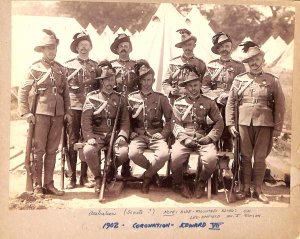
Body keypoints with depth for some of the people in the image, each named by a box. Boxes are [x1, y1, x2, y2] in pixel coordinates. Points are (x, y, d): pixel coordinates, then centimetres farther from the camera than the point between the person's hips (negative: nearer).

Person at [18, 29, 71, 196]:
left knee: (52, 150, 9)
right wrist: (26, 113, -10)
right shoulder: (35, 68, -2)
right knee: (38, 150, 1)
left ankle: (49, 184, 17)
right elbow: (23, 91, -3)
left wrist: (67, 111, 6)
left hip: (58, 114, 4)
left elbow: (66, 92, 14)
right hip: (41, 113, -4)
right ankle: (37, 186, 10)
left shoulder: (61, 69, 10)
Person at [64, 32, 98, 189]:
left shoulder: (95, 66, 11)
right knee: (73, 142, 0)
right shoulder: (68, 65, 5)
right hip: (73, 108, -2)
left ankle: (84, 176, 13)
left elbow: (99, 86, 13)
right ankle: (72, 177, 7)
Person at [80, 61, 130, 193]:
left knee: (125, 151, -27)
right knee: (88, 150, -31)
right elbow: (86, 120, -2)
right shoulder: (92, 97, 5)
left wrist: (122, 135, -12)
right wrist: (89, 137, -17)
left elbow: (125, 120, 6)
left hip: (114, 134, 1)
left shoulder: (120, 99, 11)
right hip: (97, 134, -1)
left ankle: (111, 171, 8)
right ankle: (98, 177, -3)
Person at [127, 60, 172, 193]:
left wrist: (164, 133, -7)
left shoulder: (161, 98, 5)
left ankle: (147, 176, -1)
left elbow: (169, 118, 7)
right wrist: (131, 132, -2)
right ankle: (153, 171, 1)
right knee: (133, 154, -32)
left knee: (164, 154, -32)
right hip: (138, 135, 1)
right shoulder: (131, 98, 7)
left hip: (156, 135, 0)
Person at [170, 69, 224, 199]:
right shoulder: (178, 103, 11)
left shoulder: (209, 102, 12)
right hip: (184, 138, 0)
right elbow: (175, 124, 2)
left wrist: (209, 137, -7)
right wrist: (184, 139, -14)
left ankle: (201, 183, 3)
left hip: (203, 138, 1)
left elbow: (219, 122, 8)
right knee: (174, 158, -29)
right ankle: (179, 184, 3)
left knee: (211, 158, -29)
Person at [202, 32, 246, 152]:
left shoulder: (239, 66, 8)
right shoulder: (211, 65, 12)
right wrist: (217, 97, -7)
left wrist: (228, 95, -11)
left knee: (228, 135, 0)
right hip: (214, 105, 1)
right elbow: (204, 86, 7)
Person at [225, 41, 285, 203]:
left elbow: (279, 105, 3)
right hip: (244, 123, 1)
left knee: (260, 157, 7)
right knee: (245, 156, 8)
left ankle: (258, 189, 18)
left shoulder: (273, 81, 4)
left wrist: (277, 128, -1)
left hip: (265, 124, 0)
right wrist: (230, 124, -1)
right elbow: (230, 102, 6)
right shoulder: (239, 79, 5)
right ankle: (246, 188, 19)